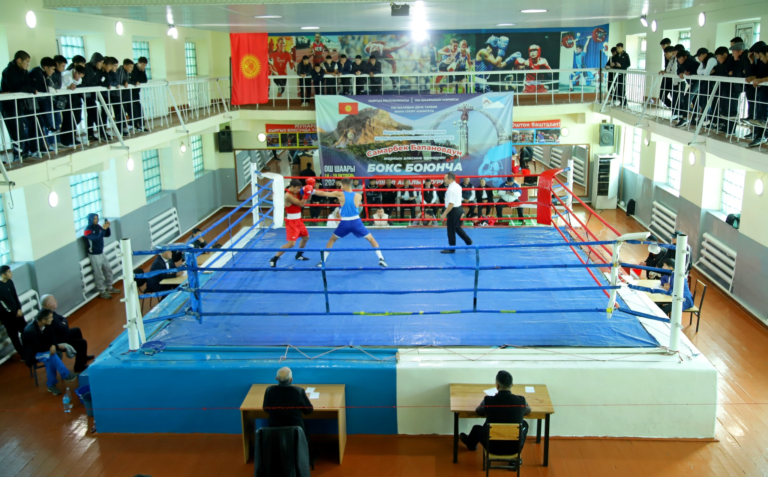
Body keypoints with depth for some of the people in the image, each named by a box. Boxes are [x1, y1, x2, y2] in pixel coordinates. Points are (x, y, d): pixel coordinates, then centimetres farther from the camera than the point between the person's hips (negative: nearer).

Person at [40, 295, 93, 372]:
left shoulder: (49, 312, -3)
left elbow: (63, 319, 7)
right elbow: (64, 329, -32)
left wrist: (63, 323, -14)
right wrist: (64, 323, -11)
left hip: (58, 335, 11)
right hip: (57, 342, -11)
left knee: (77, 331, 26)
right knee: (82, 343, -7)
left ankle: (83, 357, 40)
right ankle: (79, 367, 10)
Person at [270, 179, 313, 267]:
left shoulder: (297, 192, 1)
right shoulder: (288, 195, -24)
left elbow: (307, 199, 10)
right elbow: (301, 204, -25)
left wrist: (310, 190, -5)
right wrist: (306, 193, -27)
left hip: (298, 220, 9)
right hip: (291, 222, -9)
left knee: (306, 237, 23)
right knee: (291, 243, -16)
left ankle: (298, 255, 42)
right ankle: (274, 259, -8)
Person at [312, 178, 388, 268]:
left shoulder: (339, 194, -4)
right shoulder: (358, 196, 0)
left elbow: (323, 193, 0)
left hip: (344, 223, 0)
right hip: (356, 222, 0)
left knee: (332, 239, 21)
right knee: (371, 239, 12)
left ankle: (323, 261, 19)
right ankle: (381, 259, 0)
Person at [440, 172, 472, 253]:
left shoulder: (451, 189, -24)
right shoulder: (457, 186, 8)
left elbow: (451, 204, -27)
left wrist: (444, 214, -24)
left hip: (454, 210, -10)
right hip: (459, 208, 10)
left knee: (451, 230, 3)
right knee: (457, 227, 24)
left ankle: (451, 248, 14)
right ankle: (468, 241, 30)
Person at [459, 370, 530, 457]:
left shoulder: (488, 400, -18)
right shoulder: (521, 400, -15)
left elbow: (478, 412, 6)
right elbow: (528, 411, 10)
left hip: (493, 447, 0)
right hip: (515, 447, 1)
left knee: (476, 428, 31)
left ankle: (470, 444, 64)